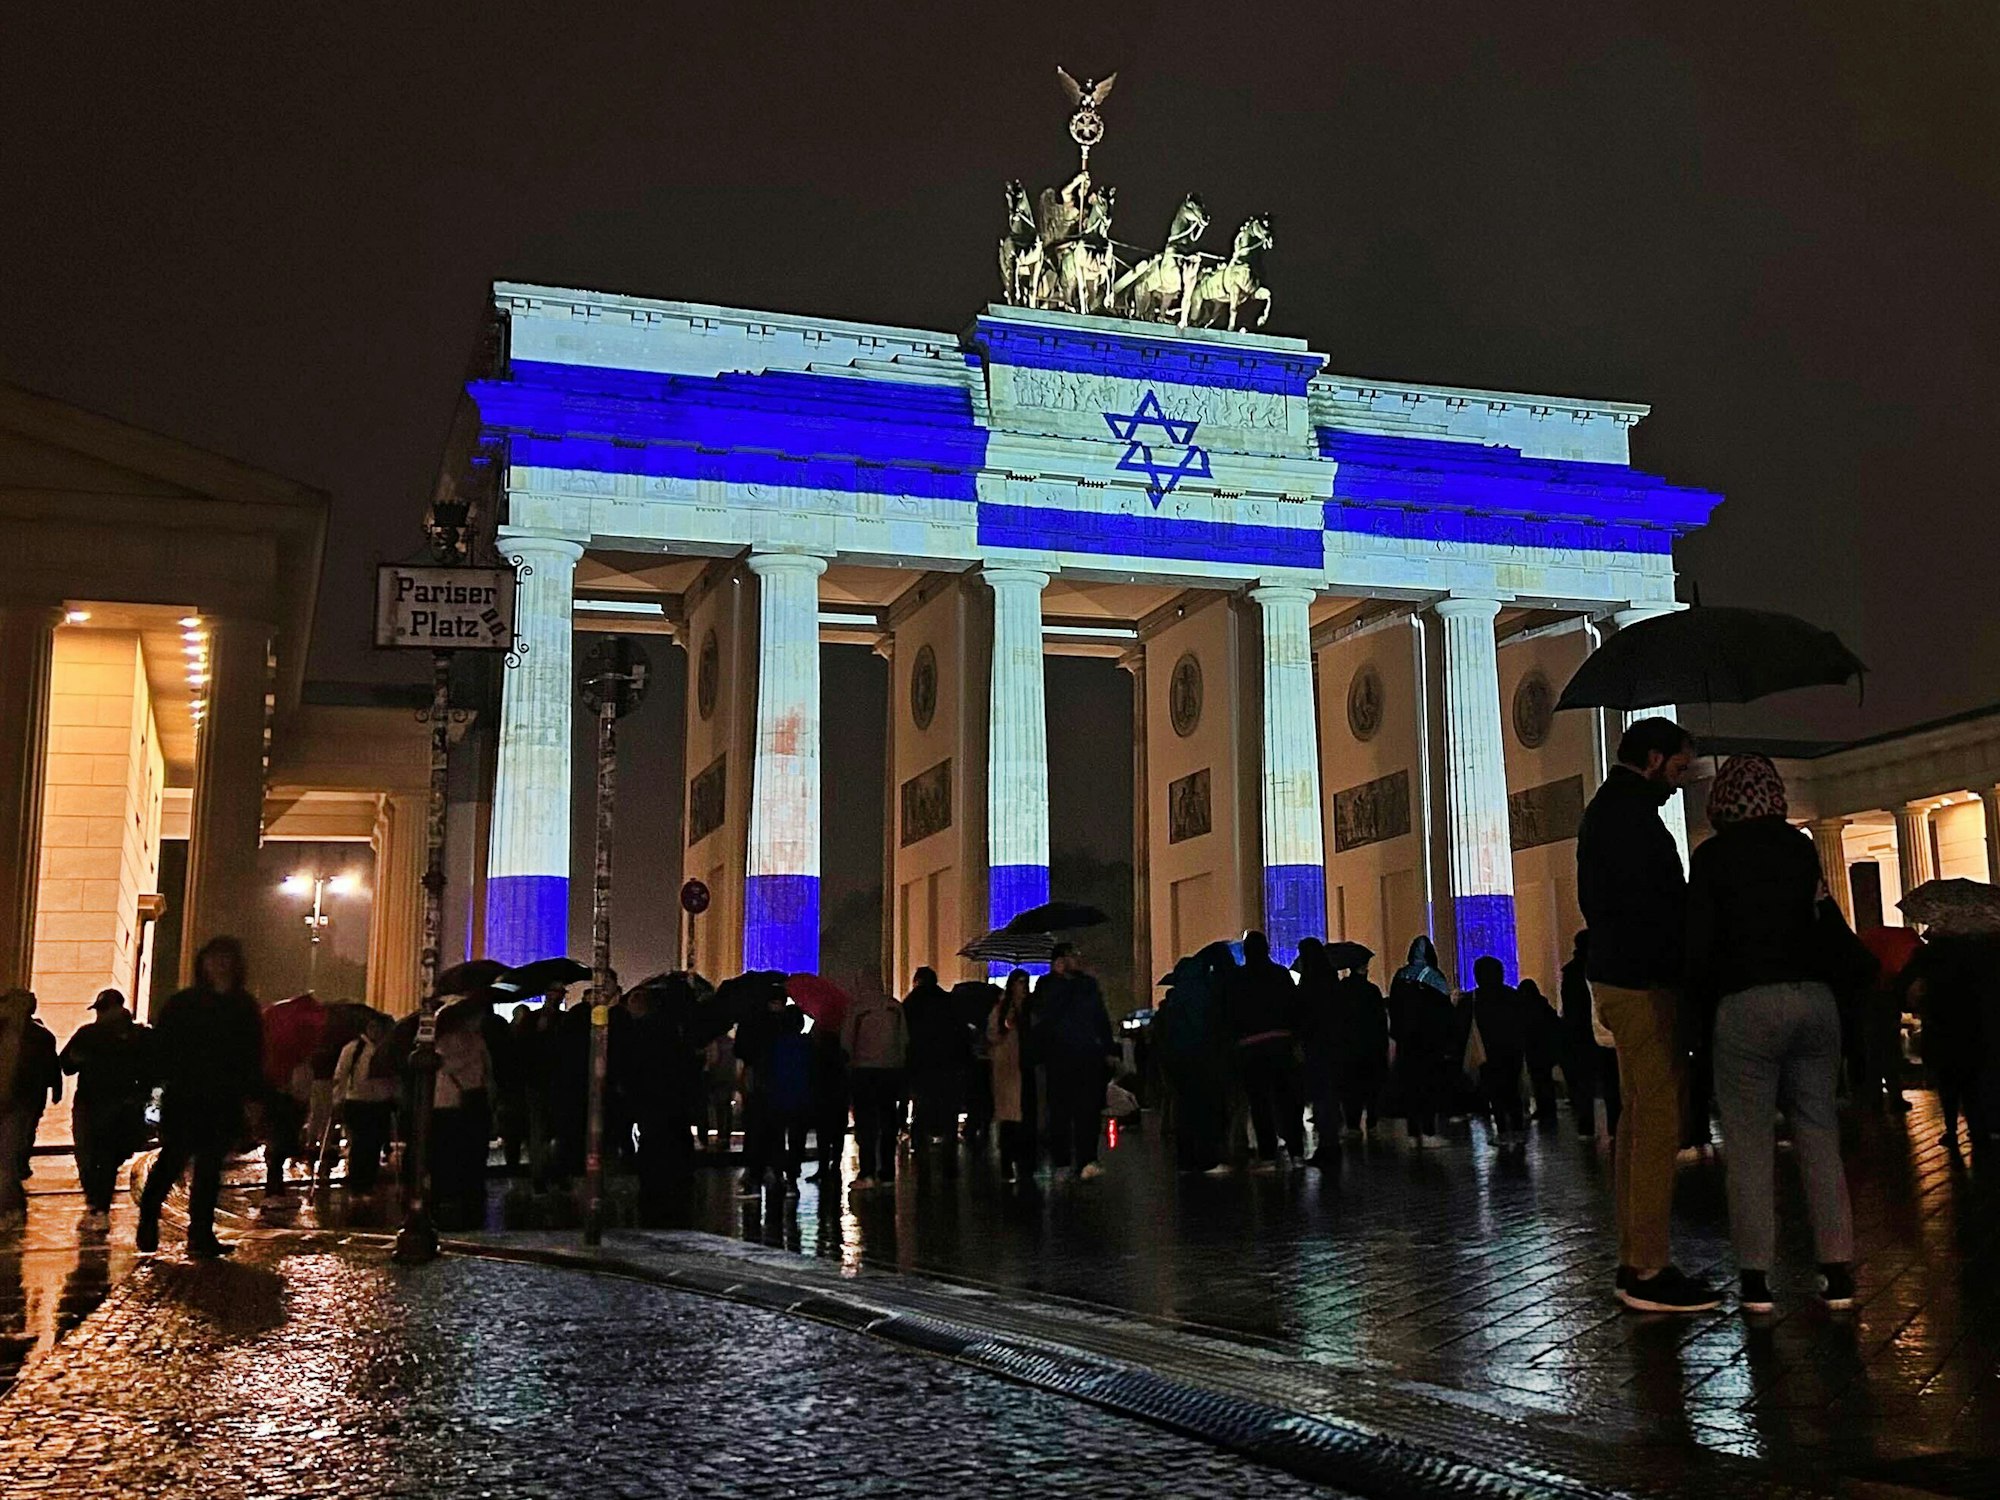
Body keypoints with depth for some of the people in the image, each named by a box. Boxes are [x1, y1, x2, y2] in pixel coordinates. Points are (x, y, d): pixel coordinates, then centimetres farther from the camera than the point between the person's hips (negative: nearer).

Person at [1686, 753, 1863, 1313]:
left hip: (1747, 1006, -4)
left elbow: (1702, 942, -3)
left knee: (1750, 1146, 1)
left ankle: (1756, 1278, 3)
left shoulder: (1713, 857, -2)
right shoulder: (1802, 847, 8)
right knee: (1820, 1137, 9)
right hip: (1815, 1000, 4)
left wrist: (1698, 996, 12)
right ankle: (1838, 1273, 9)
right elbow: (1830, 925, 12)